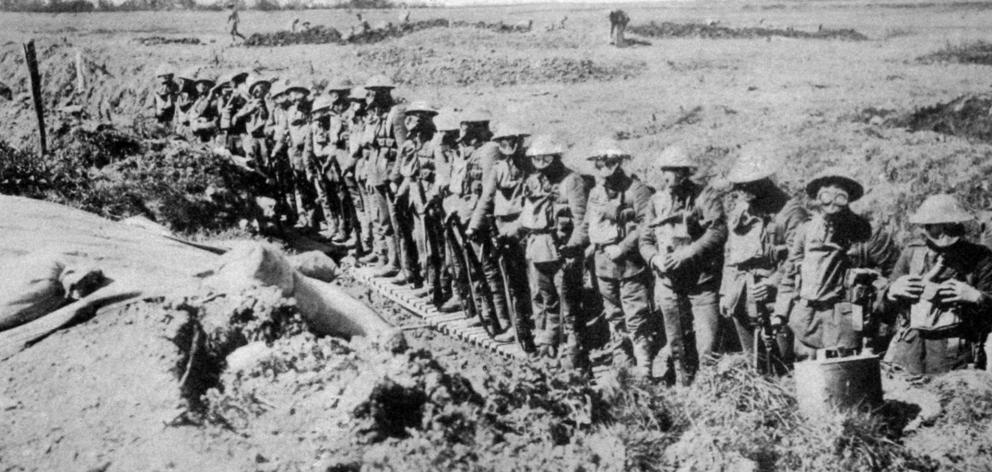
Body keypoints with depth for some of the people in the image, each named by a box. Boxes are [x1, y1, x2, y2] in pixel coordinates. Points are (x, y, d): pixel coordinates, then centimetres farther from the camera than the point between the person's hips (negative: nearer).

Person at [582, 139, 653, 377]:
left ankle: (643, 368, -1)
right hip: (604, 265, 7)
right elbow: (587, 224, 22)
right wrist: (594, 244, 5)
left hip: (630, 264, -7)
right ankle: (621, 364, 27)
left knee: (635, 319, -6)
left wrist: (623, 247, -20)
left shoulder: (635, 189, -11)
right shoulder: (595, 192, 11)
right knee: (614, 318, 16)